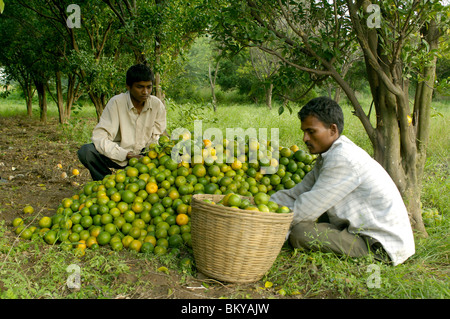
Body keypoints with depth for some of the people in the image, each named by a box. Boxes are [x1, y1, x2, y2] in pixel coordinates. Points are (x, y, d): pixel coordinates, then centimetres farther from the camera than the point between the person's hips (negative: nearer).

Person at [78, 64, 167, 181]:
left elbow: (157, 137, 2)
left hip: (143, 155, 2)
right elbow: (99, 136, -21)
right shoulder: (116, 103, -15)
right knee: (86, 151, -29)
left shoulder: (157, 104, -5)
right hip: (118, 157, -2)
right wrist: (126, 155, -32)